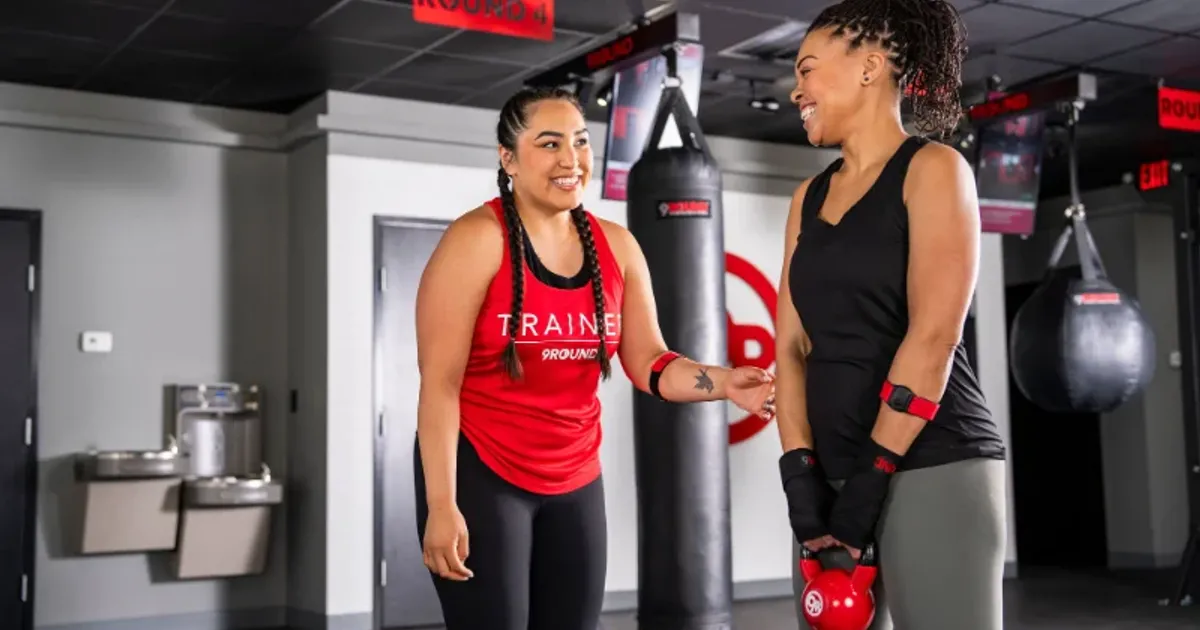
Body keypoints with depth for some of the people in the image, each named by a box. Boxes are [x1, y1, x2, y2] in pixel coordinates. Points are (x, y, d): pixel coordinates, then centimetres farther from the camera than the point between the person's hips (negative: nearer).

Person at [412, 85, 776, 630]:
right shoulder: (476, 240, -12)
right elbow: (439, 381, -14)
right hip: (478, 473, -5)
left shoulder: (616, 247, 4)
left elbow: (649, 362, 3)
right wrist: (442, 506, -18)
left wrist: (725, 384, -17)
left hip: (576, 480, 5)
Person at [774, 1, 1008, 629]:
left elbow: (933, 336, -12)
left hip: (931, 467, -6)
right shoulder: (808, 197, 15)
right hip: (833, 470, 6)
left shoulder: (932, 169, -2)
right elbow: (791, 344, 7)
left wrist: (872, 479, -14)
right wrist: (800, 472, -5)